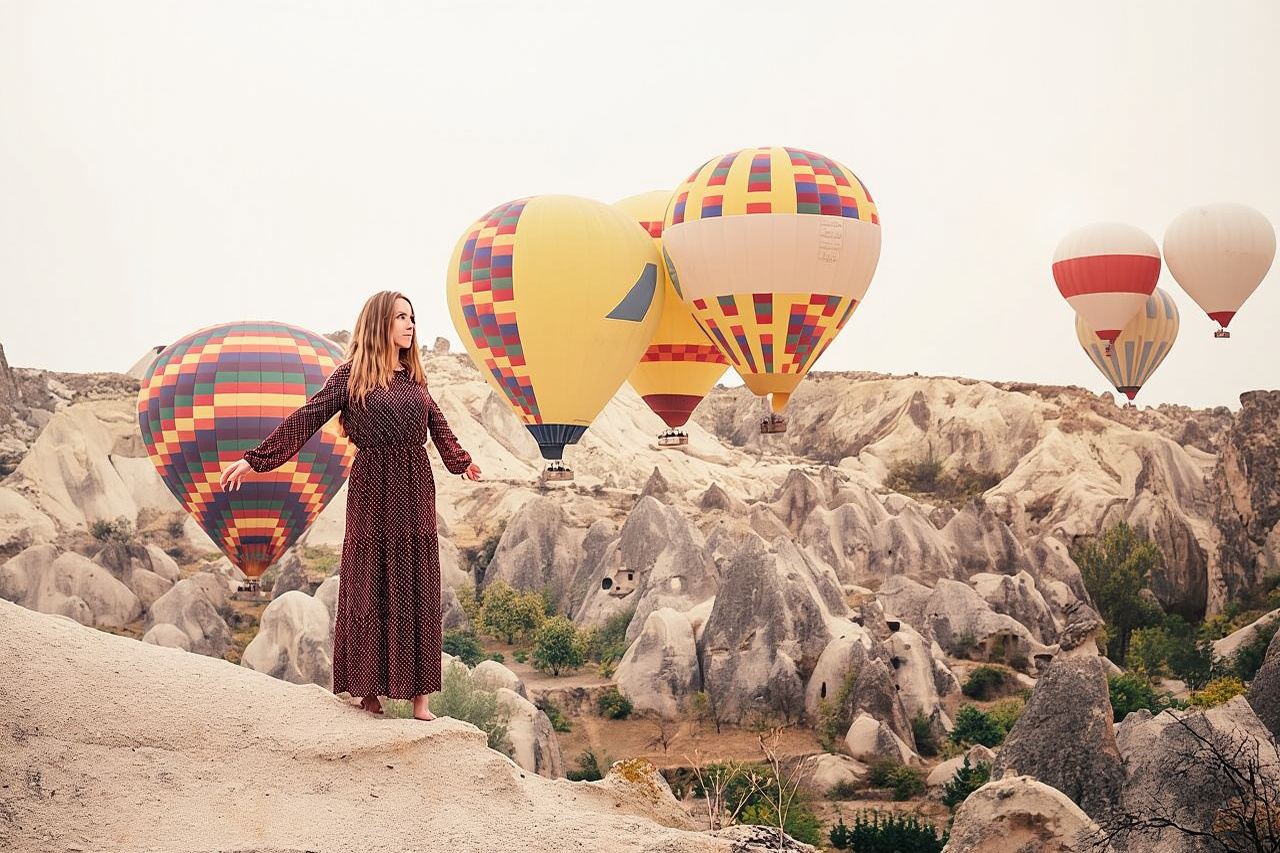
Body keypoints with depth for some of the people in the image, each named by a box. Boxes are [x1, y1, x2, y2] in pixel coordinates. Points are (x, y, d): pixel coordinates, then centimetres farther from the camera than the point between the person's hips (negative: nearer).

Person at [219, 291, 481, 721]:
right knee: (370, 584, 1)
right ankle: (369, 687, 10)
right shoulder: (352, 375, -3)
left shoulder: (413, 376, 11)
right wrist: (255, 459, -8)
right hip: (374, 485, -5)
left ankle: (419, 694, 8)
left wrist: (461, 460, 40)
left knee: (417, 587, 4)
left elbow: (436, 422, 26)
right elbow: (307, 418, -5)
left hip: (416, 487, 5)